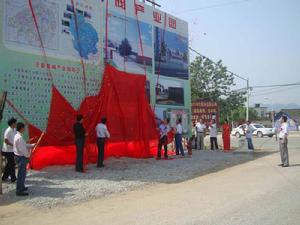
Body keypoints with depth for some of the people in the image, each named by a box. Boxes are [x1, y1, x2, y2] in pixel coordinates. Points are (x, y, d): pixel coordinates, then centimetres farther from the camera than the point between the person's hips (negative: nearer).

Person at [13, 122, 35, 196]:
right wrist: (27, 155, -10)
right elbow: (22, 149, -23)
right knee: (21, 174, -5)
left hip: (20, 157, 10)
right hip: (21, 157, -10)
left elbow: (24, 145, 18)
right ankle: (19, 191, 0)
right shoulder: (19, 137, -22)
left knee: (22, 173, 22)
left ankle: (21, 187, 35)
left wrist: (32, 145, 15)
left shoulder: (17, 136, 10)